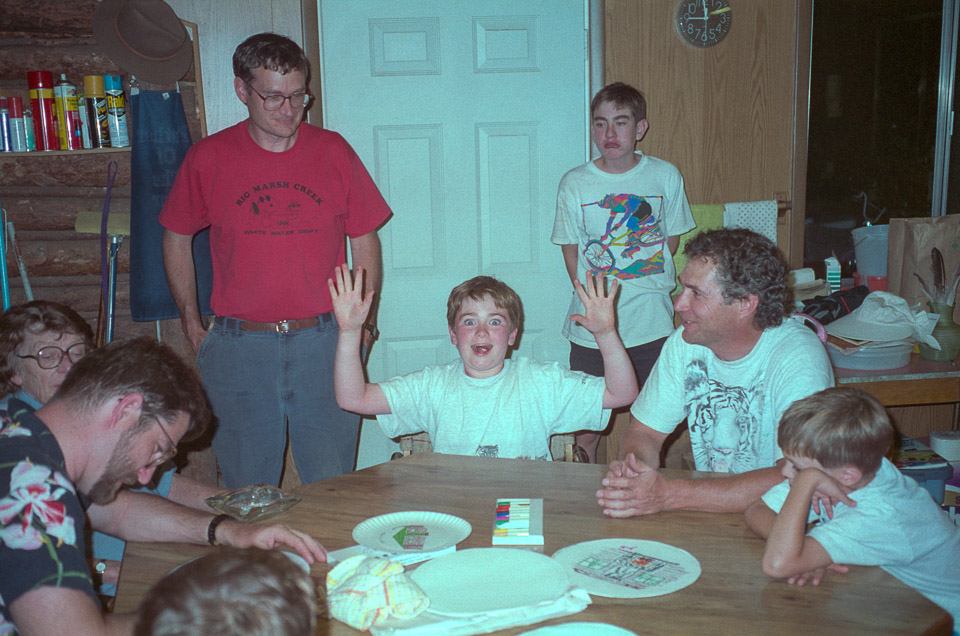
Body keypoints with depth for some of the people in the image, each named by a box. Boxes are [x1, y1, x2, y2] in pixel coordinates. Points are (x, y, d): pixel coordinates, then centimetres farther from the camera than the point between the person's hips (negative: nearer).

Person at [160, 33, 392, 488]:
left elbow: (364, 238, 9)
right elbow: (176, 238, 12)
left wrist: (365, 322, 3)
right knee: (247, 491, 11)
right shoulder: (208, 158, 1)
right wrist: (191, 325, 8)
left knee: (334, 489, 9)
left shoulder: (333, 151, 2)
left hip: (323, 342, 0)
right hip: (238, 346, 0)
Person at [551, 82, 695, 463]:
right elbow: (570, 250, 5)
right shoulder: (574, 184, -3)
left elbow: (671, 240, 9)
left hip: (652, 322, 1)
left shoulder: (666, 177, -1)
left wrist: (640, 284, -1)